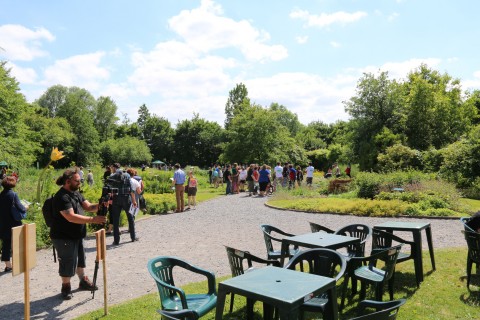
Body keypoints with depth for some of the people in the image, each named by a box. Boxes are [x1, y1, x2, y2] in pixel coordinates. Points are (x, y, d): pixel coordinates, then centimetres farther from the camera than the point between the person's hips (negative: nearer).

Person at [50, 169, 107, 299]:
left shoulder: (76, 193, 6)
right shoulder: (62, 197, -24)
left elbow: (88, 207, 5)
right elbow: (71, 217, -32)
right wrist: (92, 220, -36)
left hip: (77, 234, 9)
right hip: (63, 237, -9)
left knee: (80, 258, 20)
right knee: (68, 262, 3)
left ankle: (83, 281, 38)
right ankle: (66, 287, 23)